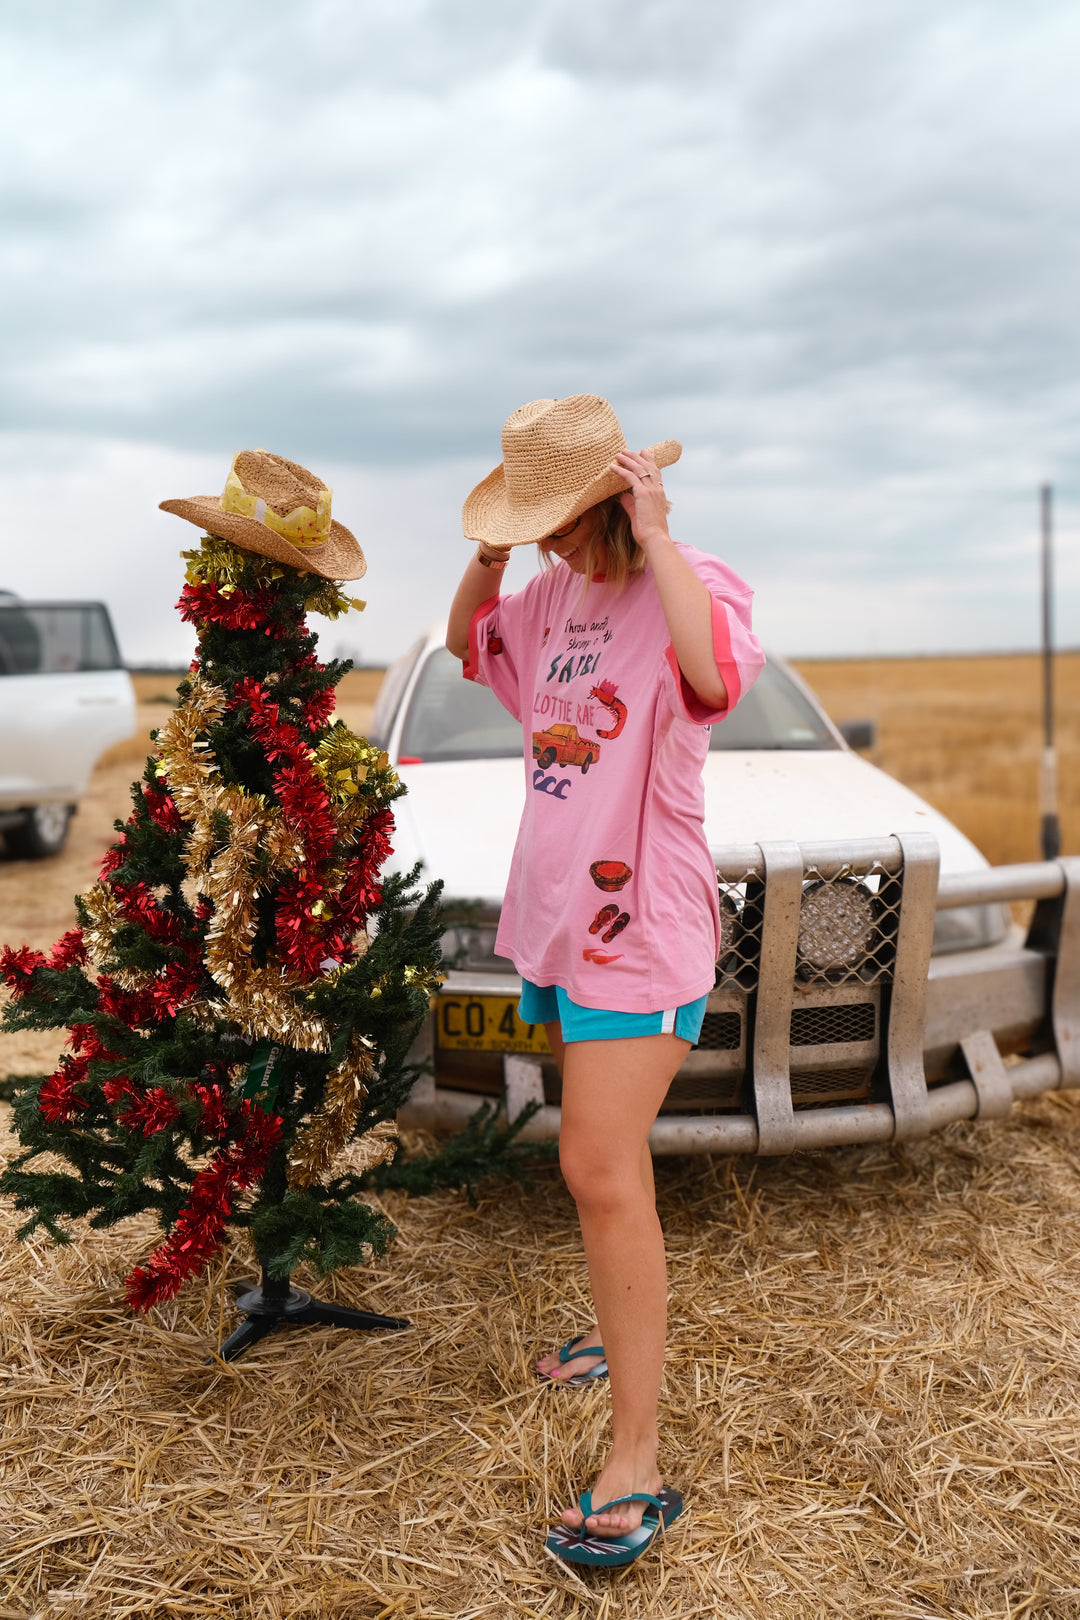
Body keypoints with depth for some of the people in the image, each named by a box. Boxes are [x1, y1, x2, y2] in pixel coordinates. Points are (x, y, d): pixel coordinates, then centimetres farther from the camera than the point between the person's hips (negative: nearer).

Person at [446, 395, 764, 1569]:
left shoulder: (695, 584, -14)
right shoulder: (556, 594, 8)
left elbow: (714, 677, -37)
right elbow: (466, 641, 25)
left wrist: (655, 534, -28)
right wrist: (488, 552, 7)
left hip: (642, 920, -8)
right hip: (555, 908, 8)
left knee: (601, 1171, -12)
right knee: (602, 1154, 21)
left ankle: (636, 1470, -3)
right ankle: (624, 1330, 43)